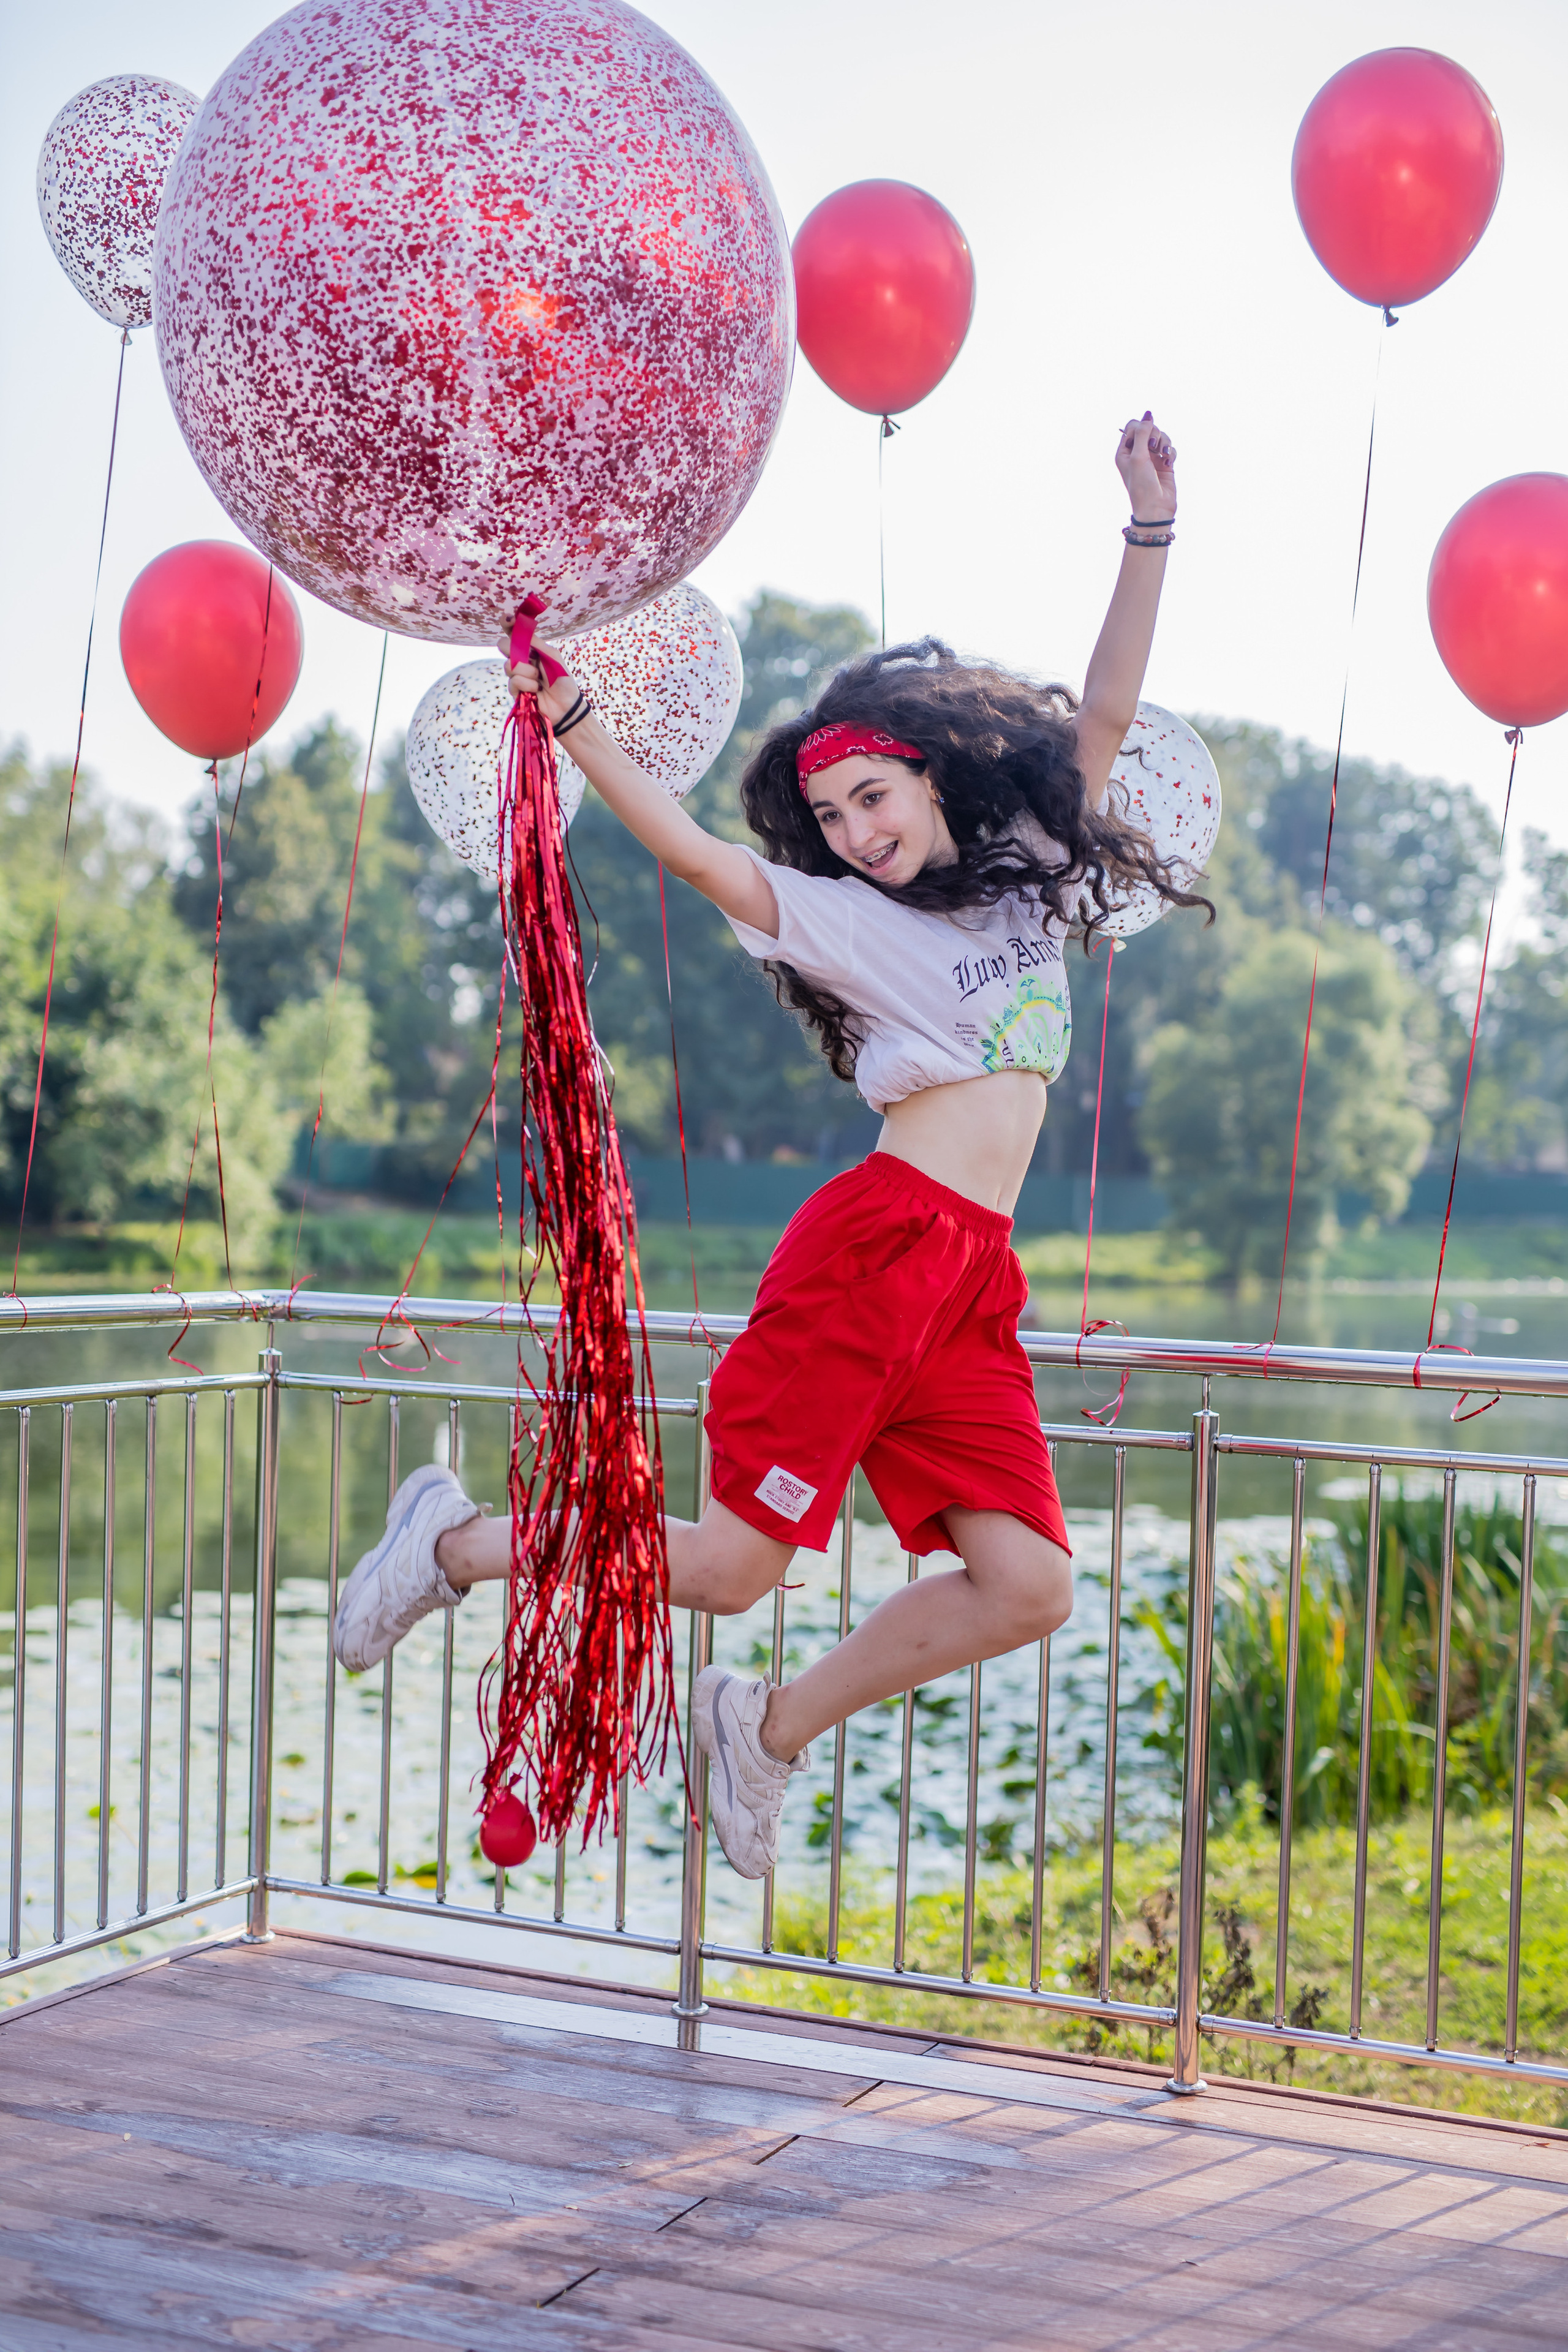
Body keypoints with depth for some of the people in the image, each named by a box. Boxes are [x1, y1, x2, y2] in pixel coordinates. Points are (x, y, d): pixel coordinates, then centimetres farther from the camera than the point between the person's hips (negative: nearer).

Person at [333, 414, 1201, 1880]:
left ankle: (771, 1729, 13)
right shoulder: (844, 921, 6)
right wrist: (566, 717, -12)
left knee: (1027, 1587, -7)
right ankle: (459, 1542, 14)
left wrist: (1150, 530, 8)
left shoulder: (1033, 876, 20)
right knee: (734, 1564, -8)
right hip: (875, 1249, -5)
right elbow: (688, 852, -5)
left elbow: (1105, 713, 15)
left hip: (973, 1289, 5)